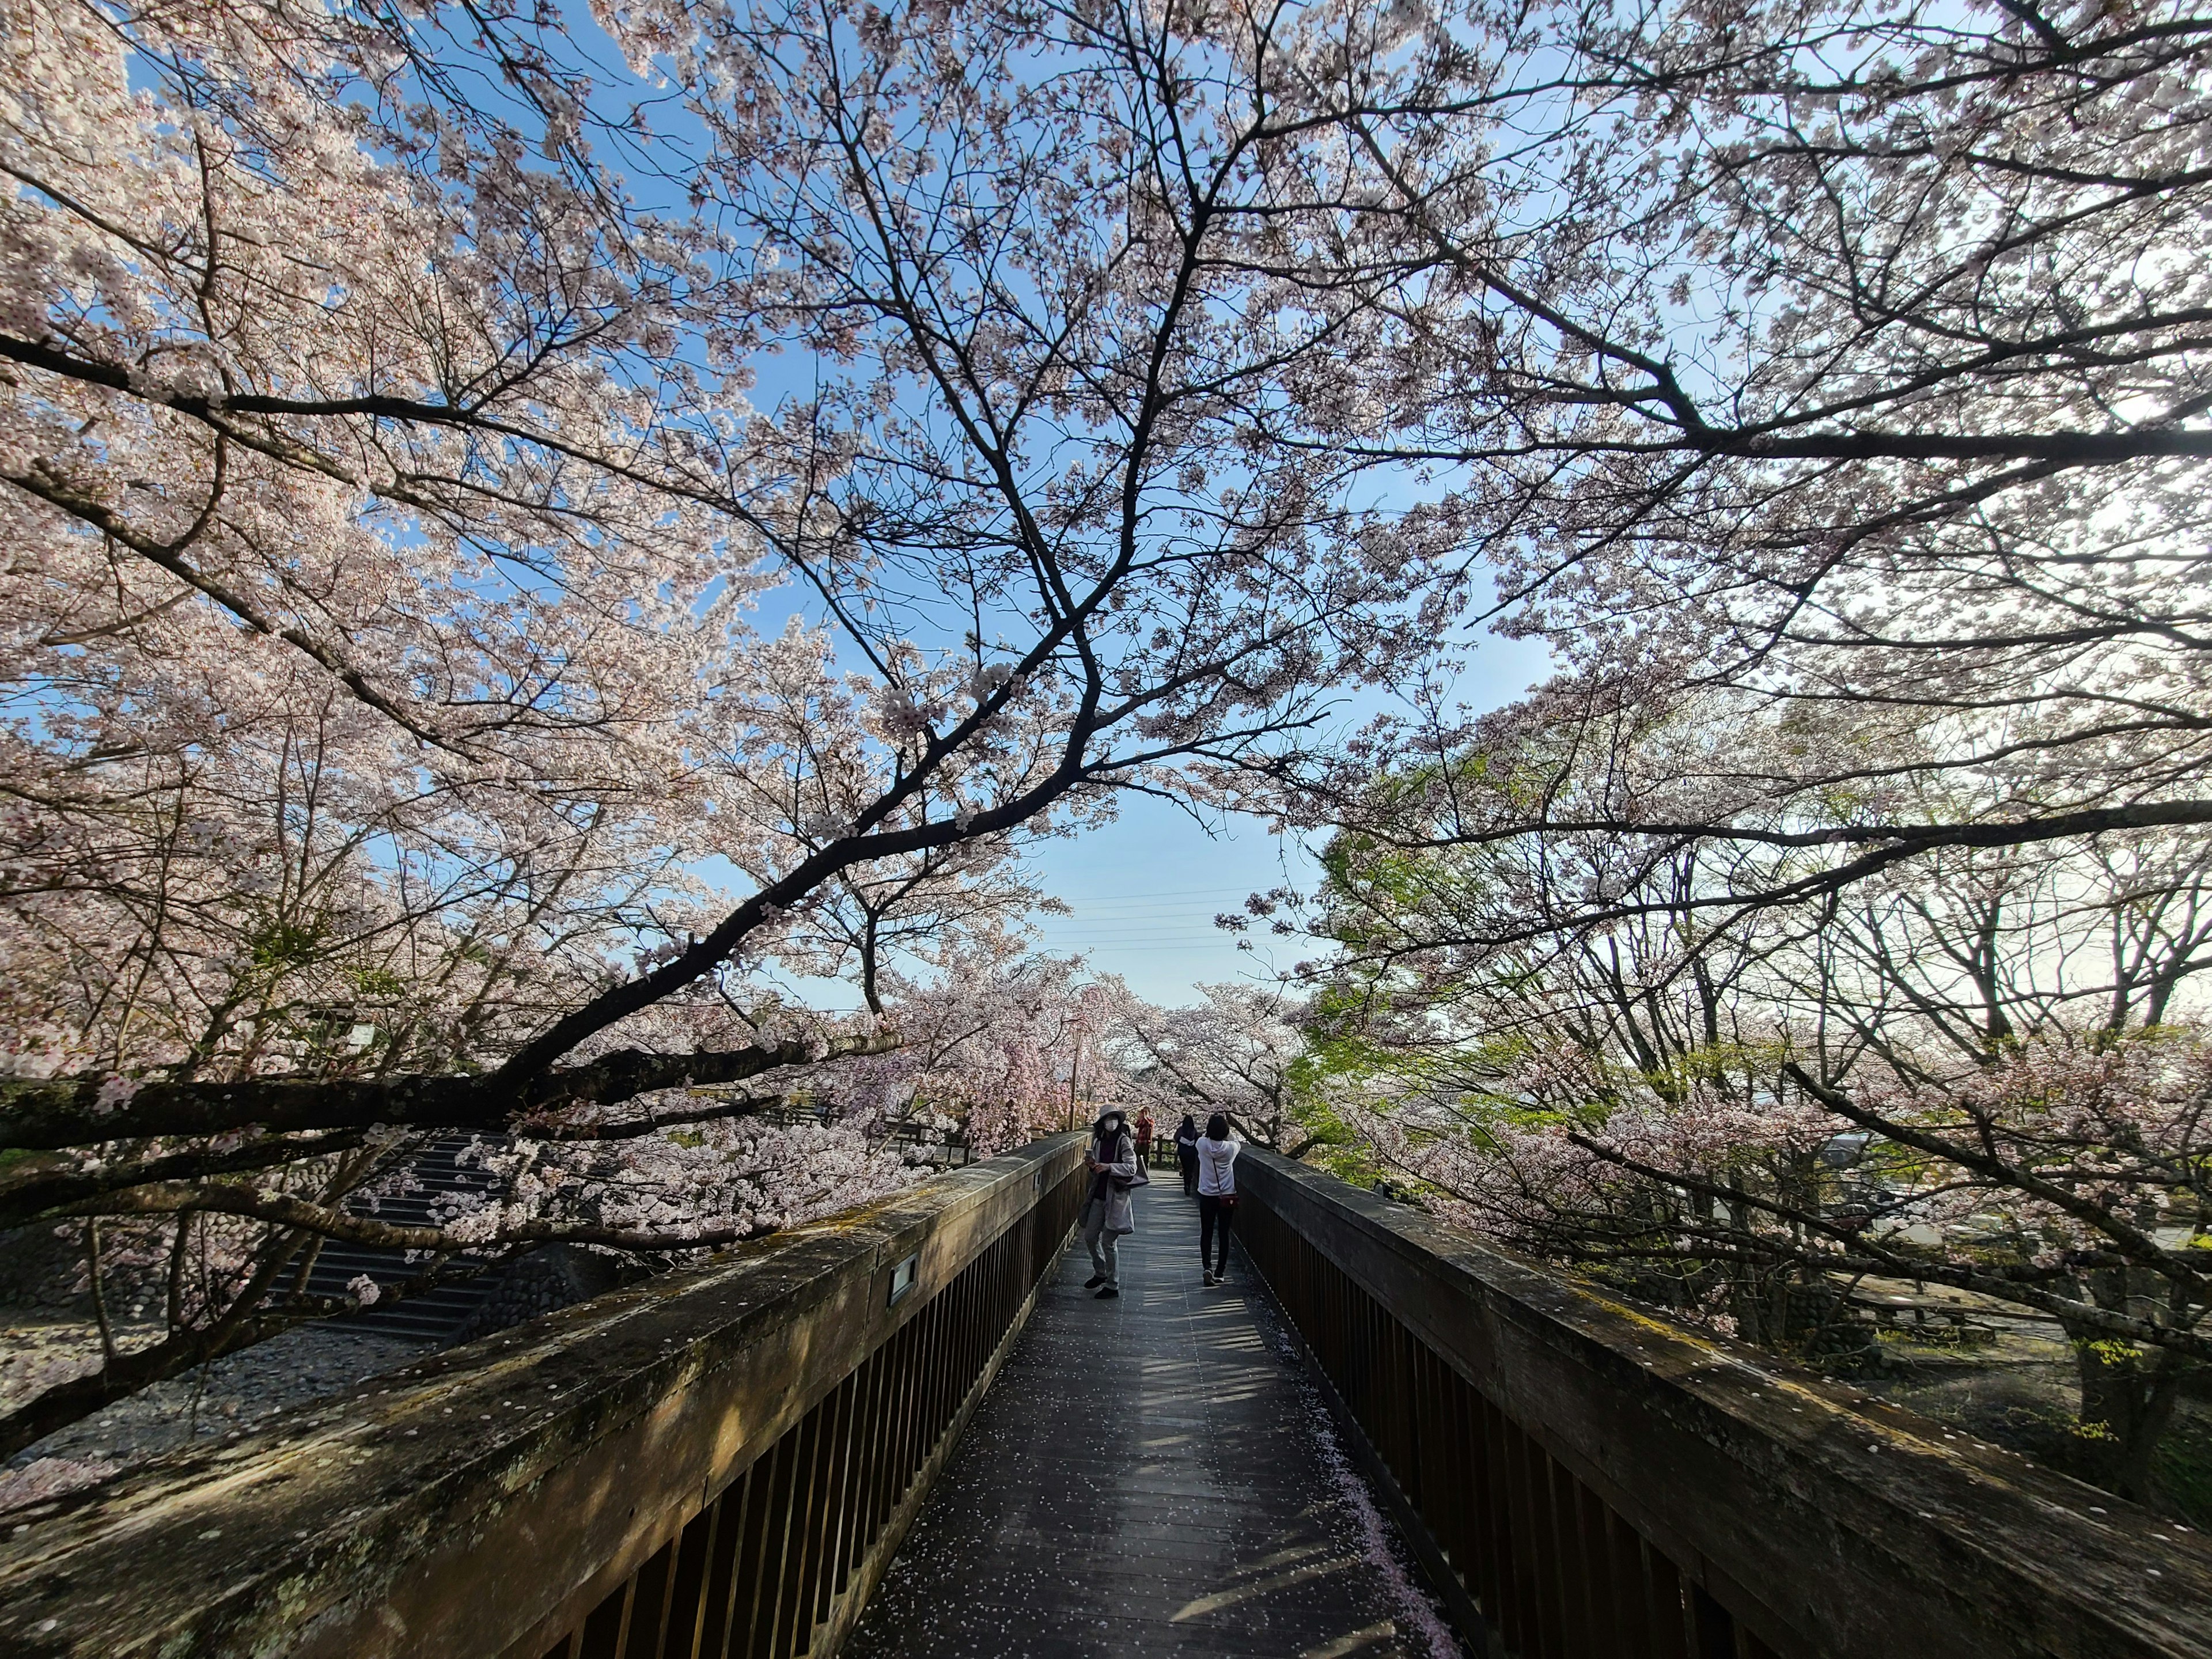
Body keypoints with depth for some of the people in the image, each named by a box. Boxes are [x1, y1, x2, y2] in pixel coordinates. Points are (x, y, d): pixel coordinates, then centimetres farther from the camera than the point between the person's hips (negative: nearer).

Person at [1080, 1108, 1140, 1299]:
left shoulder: (1124, 1141, -12)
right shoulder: (1098, 1141, 7)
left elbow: (1131, 1168, -20)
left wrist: (1108, 1166, -31)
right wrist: (1092, 1165, -5)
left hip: (1116, 1196, -6)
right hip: (1099, 1196, 7)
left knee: (1108, 1242, -2)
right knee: (1090, 1237, 12)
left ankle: (1113, 1286, 14)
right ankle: (1100, 1274, 35)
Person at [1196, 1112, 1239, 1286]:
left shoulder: (1202, 1144, -13)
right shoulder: (1231, 1147, -13)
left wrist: (1211, 1125, 27)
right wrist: (1224, 1125, 25)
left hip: (1207, 1197, 0)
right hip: (1227, 1197, 0)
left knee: (1206, 1233, 11)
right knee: (1224, 1234, 11)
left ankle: (1207, 1267, -7)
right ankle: (1219, 1273, 15)